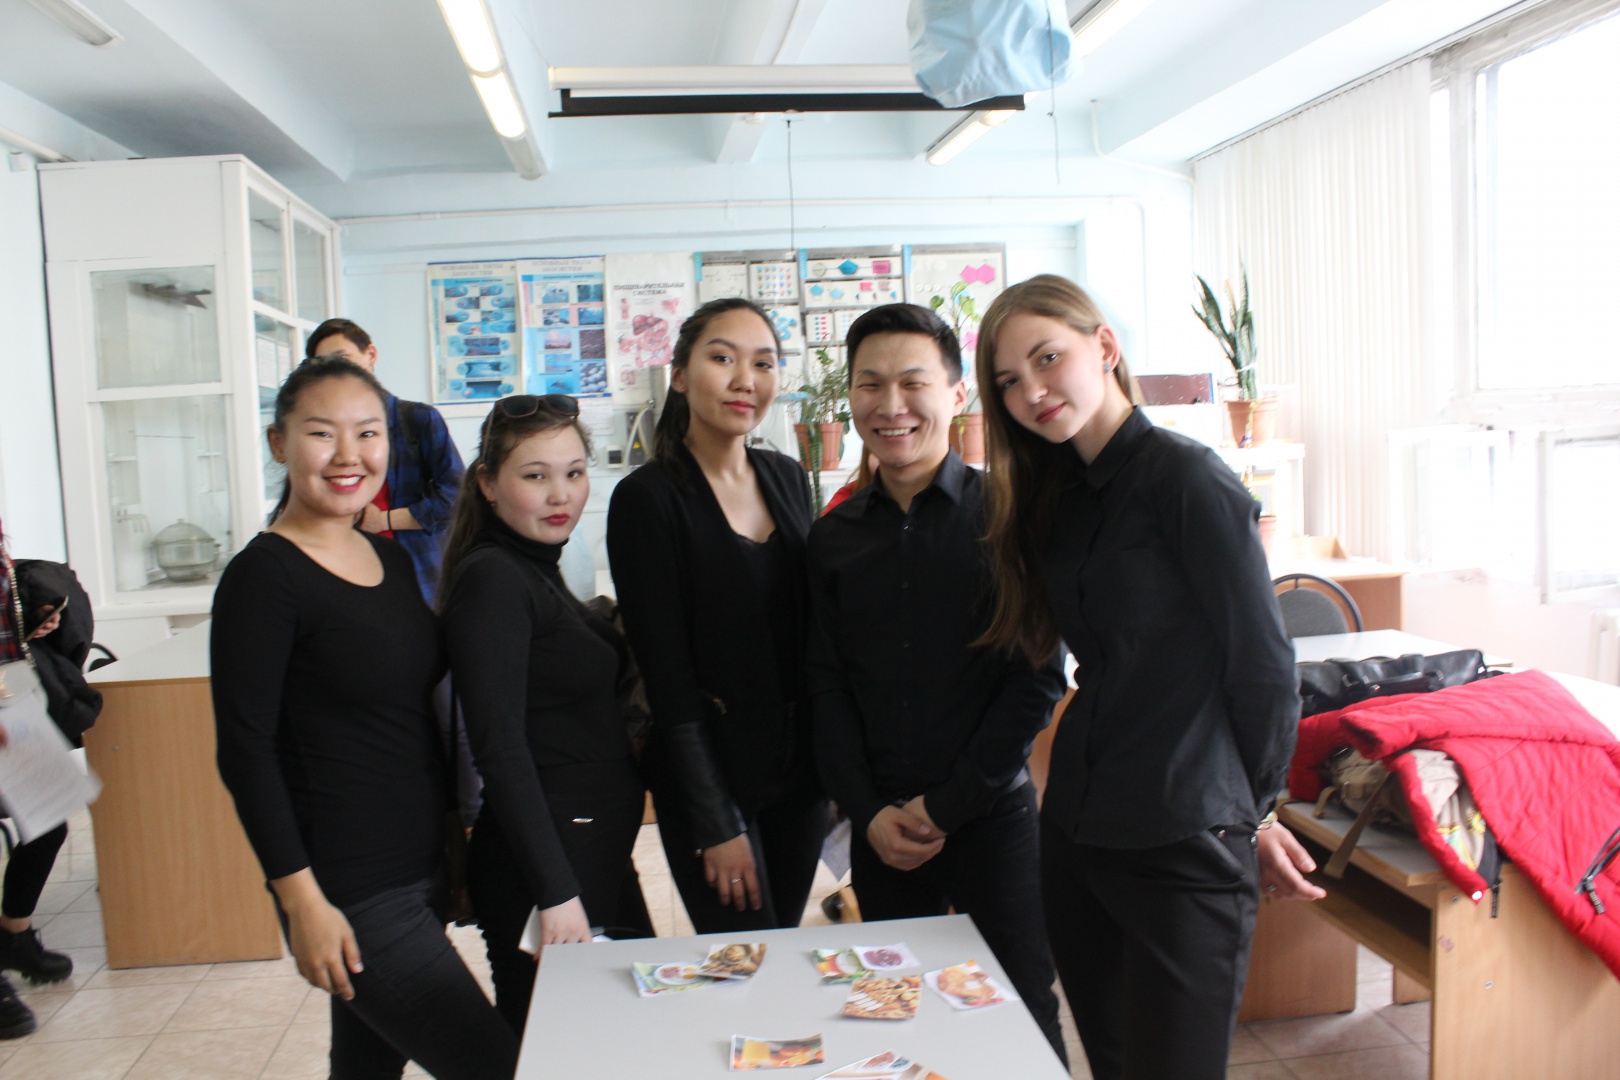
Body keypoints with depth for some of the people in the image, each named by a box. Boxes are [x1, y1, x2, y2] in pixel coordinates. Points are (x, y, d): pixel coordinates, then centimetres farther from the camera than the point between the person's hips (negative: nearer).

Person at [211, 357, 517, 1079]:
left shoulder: (393, 559, 9)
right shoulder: (263, 575, -14)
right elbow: (244, 750, -15)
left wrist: (455, 833, 17)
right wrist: (302, 901, -17)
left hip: (425, 871, 7)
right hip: (349, 893, -7)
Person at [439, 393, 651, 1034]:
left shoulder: (538, 572, 12)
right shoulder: (492, 579, -16)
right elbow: (501, 748, -22)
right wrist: (556, 894, -23)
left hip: (594, 854, 9)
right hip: (545, 864, -9)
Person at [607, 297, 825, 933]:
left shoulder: (787, 478, 5)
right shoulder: (648, 497, -13)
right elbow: (667, 676, -14)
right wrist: (716, 827, -14)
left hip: (799, 765, 6)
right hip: (708, 774, -5)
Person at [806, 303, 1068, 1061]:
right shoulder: (833, 537, 5)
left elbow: (1039, 677, -9)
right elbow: (828, 687, 6)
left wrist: (948, 805, -11)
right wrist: (869, 813, -5)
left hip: (993, 819, -3)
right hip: (881, 831, 3)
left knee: (1024, 1020, 7)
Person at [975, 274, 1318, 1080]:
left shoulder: (1187, 477, -14)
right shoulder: (1057, 498, 9)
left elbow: (1264, 665, -11)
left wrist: (1253, 809, 2)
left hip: (1182, 847, -7)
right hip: (1074, 828, 7)